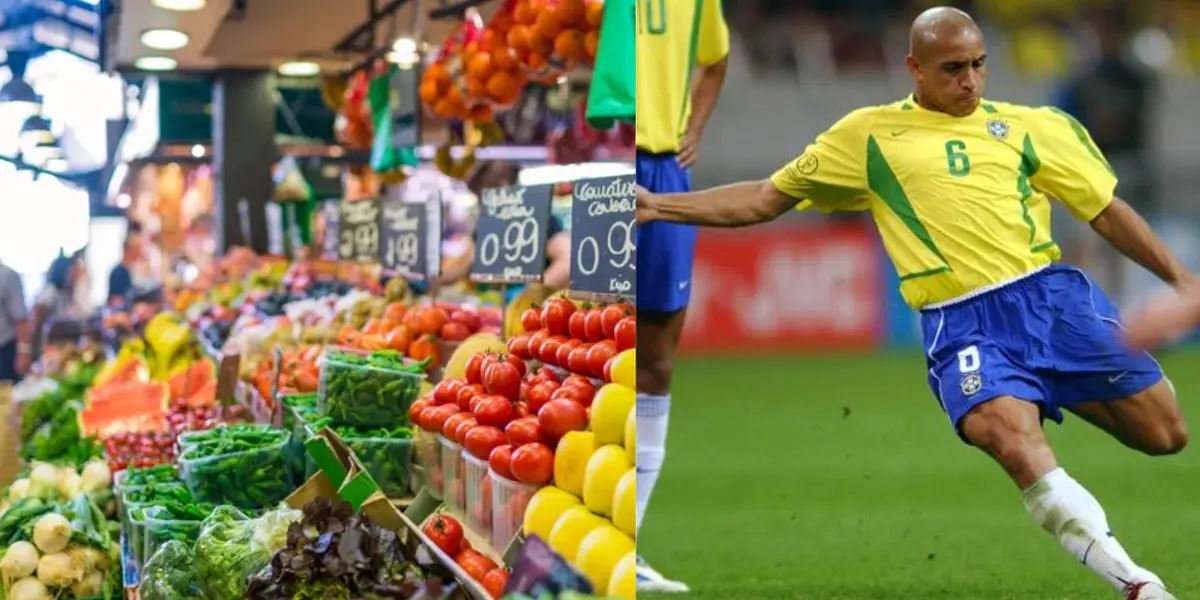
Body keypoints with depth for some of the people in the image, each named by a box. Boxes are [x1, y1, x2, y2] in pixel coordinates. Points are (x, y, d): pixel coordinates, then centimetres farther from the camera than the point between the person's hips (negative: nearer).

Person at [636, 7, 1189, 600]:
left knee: (1164, 433, -4)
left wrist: (1181, 279, 11)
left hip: (1054, 294, 2)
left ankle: (1067, 391, 27)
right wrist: (658, 206, 12)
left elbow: (1109, 211, 18)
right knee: (1014, 439, -31)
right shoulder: (867, 135, 14)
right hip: (961, 323, -2)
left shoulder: (1027, 125, 15)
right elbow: (767, 198, 19)